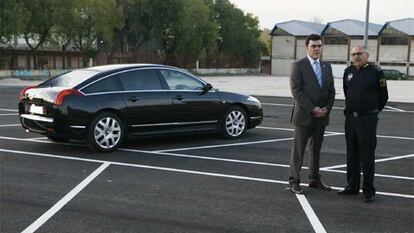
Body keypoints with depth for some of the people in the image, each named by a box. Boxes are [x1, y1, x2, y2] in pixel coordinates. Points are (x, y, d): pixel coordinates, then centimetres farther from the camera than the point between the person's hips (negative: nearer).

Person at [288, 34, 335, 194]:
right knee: (298, 150, 0)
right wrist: (312, 108, -16)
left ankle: (314, 179, 25)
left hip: (321, 116, 6)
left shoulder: (327, 67, 12)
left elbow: (331, 91, 12)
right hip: (303, 115, -5)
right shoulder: (298, 66, -6)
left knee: (316, 149, 14)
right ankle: (294, 182, 7)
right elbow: (296, 91, -13)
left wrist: (326, 108, -4)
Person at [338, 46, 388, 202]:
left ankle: (368, 190, 7)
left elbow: (383, 96, 2)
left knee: (367, 156, -2)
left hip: (368, 119, -5)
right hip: (350, 118, 5)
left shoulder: (375, 72, -7)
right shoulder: (348, 72, 8)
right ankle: (352, 186, 23)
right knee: (352, 155, 12)